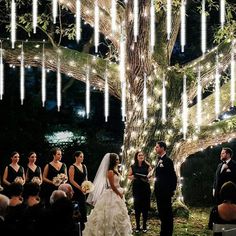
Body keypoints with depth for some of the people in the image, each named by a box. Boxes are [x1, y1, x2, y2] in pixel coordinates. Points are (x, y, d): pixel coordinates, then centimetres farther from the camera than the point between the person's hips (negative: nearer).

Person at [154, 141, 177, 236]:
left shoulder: (168, 160, -13)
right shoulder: (159, 160, 13)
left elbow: (173, 176, -14)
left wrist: (172, 190, -12)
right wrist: (156, 188, 8)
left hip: (165, 191, -8)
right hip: (159, 191, 8)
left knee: (167, 212, -1)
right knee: (161, 212, 14)